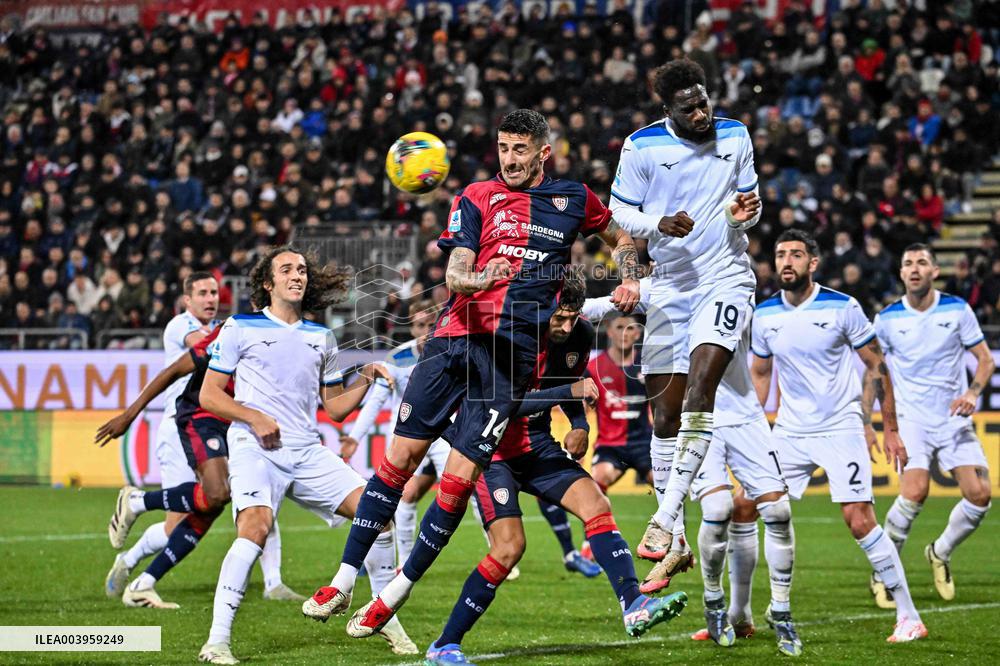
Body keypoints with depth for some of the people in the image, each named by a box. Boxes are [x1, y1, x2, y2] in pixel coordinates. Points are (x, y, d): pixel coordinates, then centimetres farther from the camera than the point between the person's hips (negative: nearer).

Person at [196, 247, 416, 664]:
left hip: (308, 453, 5)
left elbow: (335, 407, 22)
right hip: (255, 449, -5)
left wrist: (366, 380, 5)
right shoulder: (240, 329, 5)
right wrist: (254, 417, -12)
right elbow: (208, 395, 3)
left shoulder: (322, 338, 18)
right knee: (256, 527, -29)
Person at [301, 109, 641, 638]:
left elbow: (621, 238, 30)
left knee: (458, 481, -8)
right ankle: (343, 583, 5)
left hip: (513, 356, -1)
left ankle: (394, 596, 3)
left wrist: (629, 279, 10)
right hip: (457, 335, 1)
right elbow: (453, 277, -2)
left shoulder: (574, 198, 11)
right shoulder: (477, 197, 9)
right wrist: (481, 278, -24)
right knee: (400, 459, -3)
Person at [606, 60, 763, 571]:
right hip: (670, 284, 1)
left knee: (699, 387, -22)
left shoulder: (735, 136, 3)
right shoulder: (642, 146, -4)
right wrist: (660, 224, -18)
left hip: (725, 279, -1)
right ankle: (676, 539, 12)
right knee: (665, 413, 2)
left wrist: (743, 214, -11)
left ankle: (665, 517, -22)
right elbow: (619, 211, 2)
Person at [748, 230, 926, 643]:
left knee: (861, 522, -13)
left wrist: (891, 430, -3)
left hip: (840, 430, -4)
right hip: (788, 433, 4)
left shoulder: (842, 307, -8)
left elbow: (877, 365, -1)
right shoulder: (764, 315, 3)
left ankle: (908, 616, -3)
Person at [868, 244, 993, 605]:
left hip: (955, 419, 2)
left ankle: (941, 553, 17)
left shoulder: (957, 309, -1)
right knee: (915, 491, -23)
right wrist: (864, 423, 4)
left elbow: (985, 359, 3)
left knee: (979, 494, -11)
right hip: (911, 419, -2)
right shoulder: (887, 319, -1)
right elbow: (873, 371, 10)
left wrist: (973, 393, -17)